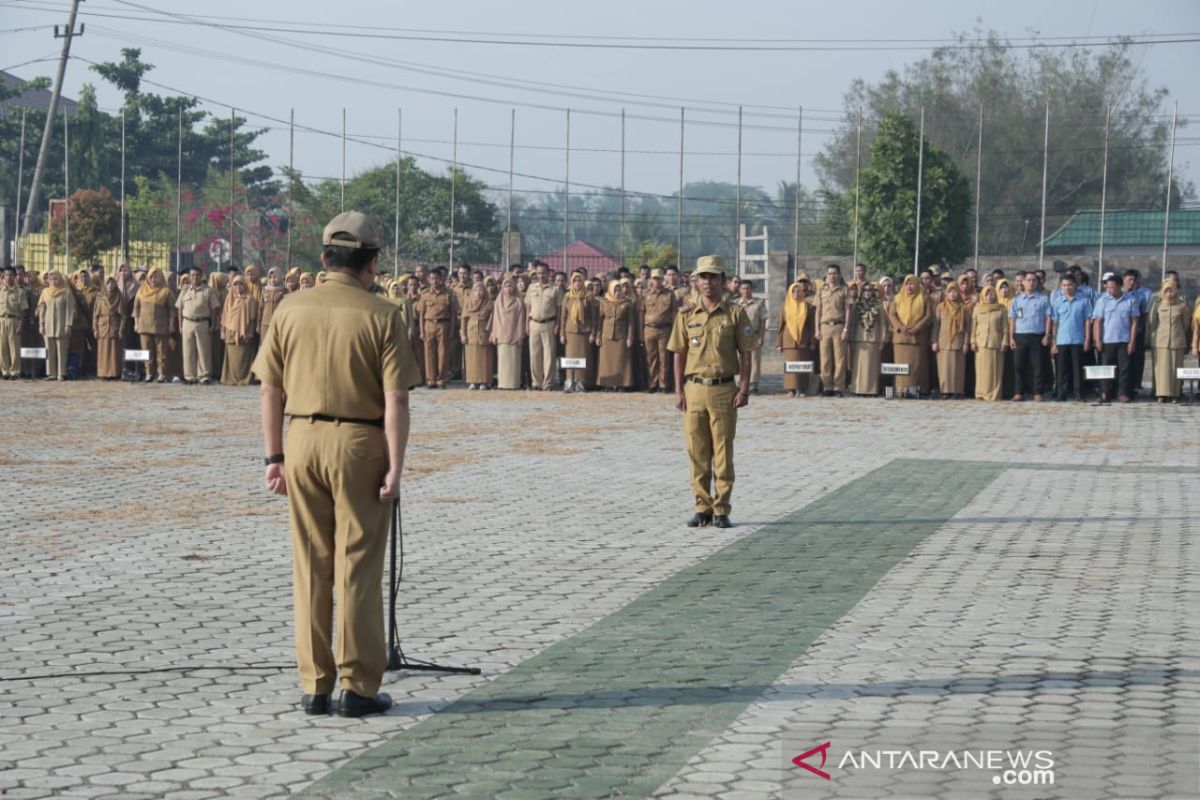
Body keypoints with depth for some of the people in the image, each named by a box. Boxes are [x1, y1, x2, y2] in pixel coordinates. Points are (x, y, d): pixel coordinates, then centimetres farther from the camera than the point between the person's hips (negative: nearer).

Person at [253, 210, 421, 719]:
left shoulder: (291, 310, 3)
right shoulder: (380, 315, -7)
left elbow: (271, 390, 4)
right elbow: (396, 400, -11)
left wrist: (274, 456, 10)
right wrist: (395, 467, -8)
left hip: (302, 439, 3)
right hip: (360, 444, -3)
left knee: (310, 567, 9)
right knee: (358, 567, 3)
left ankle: (314, 686, 13)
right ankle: (358, 686, 6)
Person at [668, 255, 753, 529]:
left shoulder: (735, 314, 2)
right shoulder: (686, 316, 8)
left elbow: (745, 355, 2)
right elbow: (679, 355, 9)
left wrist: (744, 389, -7)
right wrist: (679, 391, 1)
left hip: (724, 390, -2)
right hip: (694, 389, 2)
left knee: (723, 453, 0)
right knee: (697, 453, 4)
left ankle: (722, 510, 6)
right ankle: (702, 508, 12)